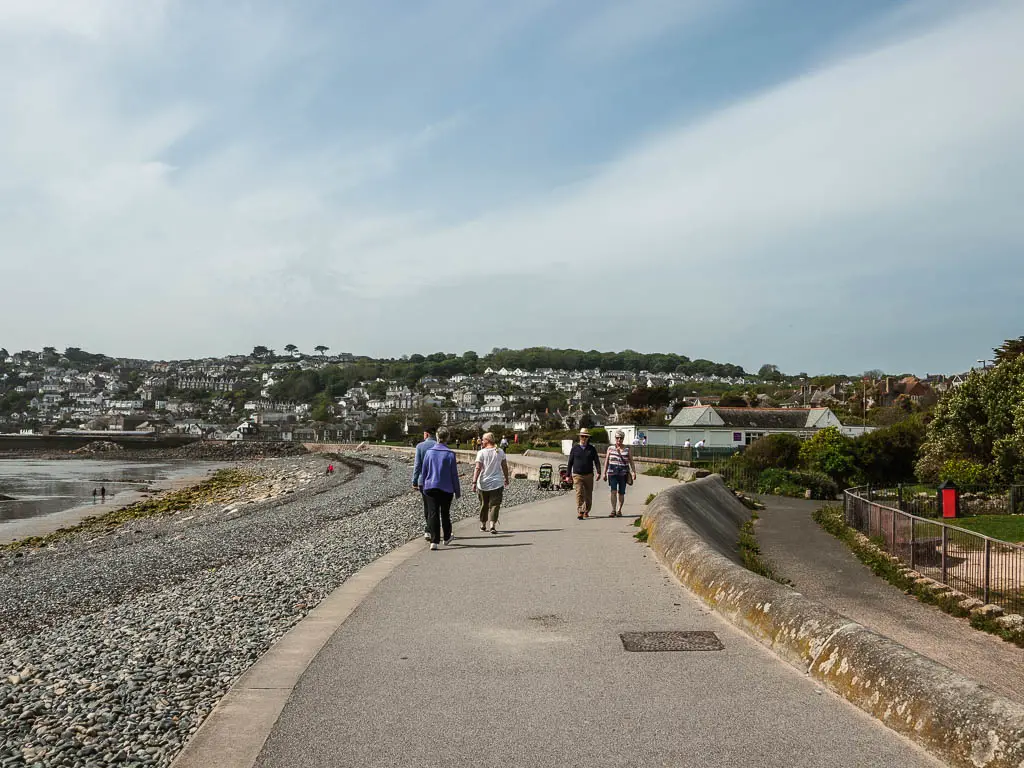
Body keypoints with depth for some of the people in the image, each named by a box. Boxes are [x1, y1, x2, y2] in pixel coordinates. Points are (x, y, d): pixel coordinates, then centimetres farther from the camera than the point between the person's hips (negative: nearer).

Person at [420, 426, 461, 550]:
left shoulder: (429, 451, -2)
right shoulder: (450, 454, -9)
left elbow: (424, 471, 5)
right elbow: (454, 474, -5)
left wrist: (424, 486, 17)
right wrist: (457, 491, 4)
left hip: (431, 487, 1)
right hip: (446, 488, -1)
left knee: (433, 514, 1)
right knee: (445, 513, 16)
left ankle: (434, 541, -7)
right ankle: (447, 537, 31)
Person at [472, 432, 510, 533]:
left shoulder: (482, 453, -9)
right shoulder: (500, 452, 1)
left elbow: (478, 468, -15)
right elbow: (505, 467, 7)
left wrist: (474, 482, -14)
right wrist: (506, 479, 20)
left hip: (483, 484, -1)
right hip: (497, 483, 1)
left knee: (484, 505, 14)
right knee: (494, 505, 0)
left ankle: (483, 525, 26)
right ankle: (492, 525, -17)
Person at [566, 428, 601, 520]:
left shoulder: (592, 449, 5)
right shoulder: (575, 448, 3)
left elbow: (597, 461, 1)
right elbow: (570, 462, 7)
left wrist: (598, 473, -13)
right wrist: (568, 475, 5)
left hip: (589, 475, 2)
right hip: (577, 475, -2)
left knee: (588, 495, 9)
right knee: (579, 494, -14)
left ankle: (586, 511, 27)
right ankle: (579, 513, -16)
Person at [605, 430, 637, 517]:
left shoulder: (627, 449, 7)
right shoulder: (610, 449, 8)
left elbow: (631, 462, 5)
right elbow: (606, 462, 10)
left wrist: (634, 472, -6)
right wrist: (604, 473, 7)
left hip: (623, 474, 1)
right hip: (612, 473, -1)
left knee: (621, 493, 4)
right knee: (613, 491, -14)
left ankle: (619, 510, 16)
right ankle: (613, 510, -12)